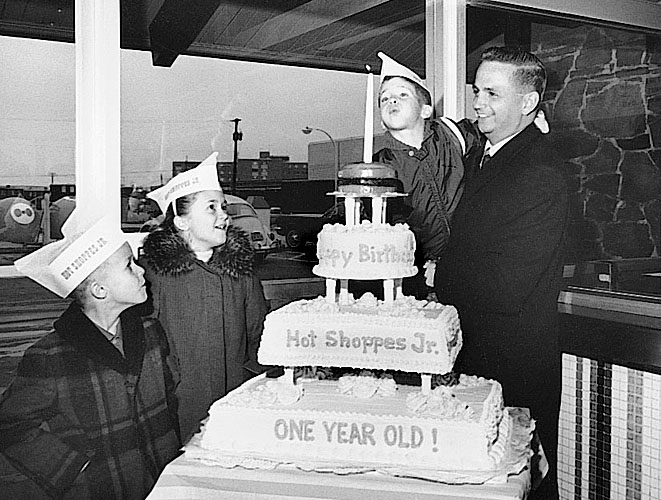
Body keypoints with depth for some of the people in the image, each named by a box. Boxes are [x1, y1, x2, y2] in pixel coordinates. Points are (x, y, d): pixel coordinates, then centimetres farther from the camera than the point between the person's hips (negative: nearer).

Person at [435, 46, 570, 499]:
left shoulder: (539, 174, -20)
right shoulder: (480, 156, 9)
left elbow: (508, 289, -22)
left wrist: (435, 273, -11)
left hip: (517, 364, -8)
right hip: (470, 351, 8)